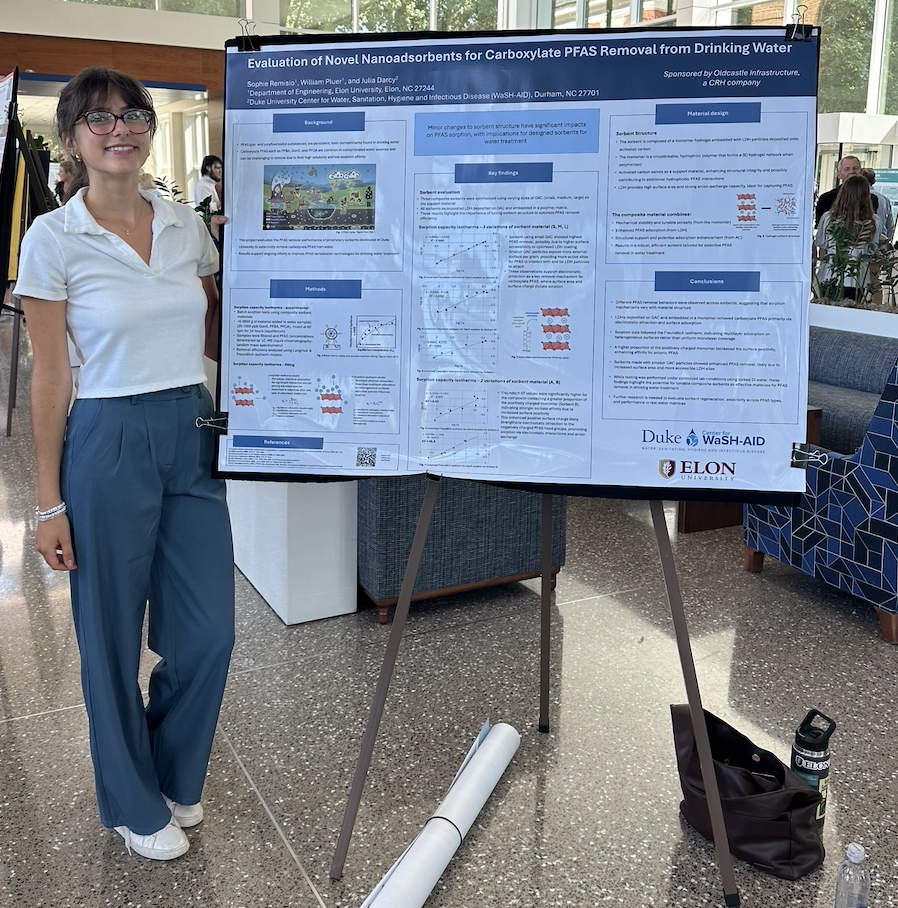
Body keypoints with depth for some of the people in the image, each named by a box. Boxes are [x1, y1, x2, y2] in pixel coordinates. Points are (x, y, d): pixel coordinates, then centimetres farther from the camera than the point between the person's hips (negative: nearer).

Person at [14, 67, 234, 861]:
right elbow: (50, 378, -6)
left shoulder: (187, 226, 6)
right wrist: (49, 502, -6)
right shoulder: (53, 238, -6)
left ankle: (174, 777, 37)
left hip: (195, 440, 4)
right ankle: (134, 805, 32)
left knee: (208, 632, 8)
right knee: (114, 637, 9)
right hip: (109, 444, -4)